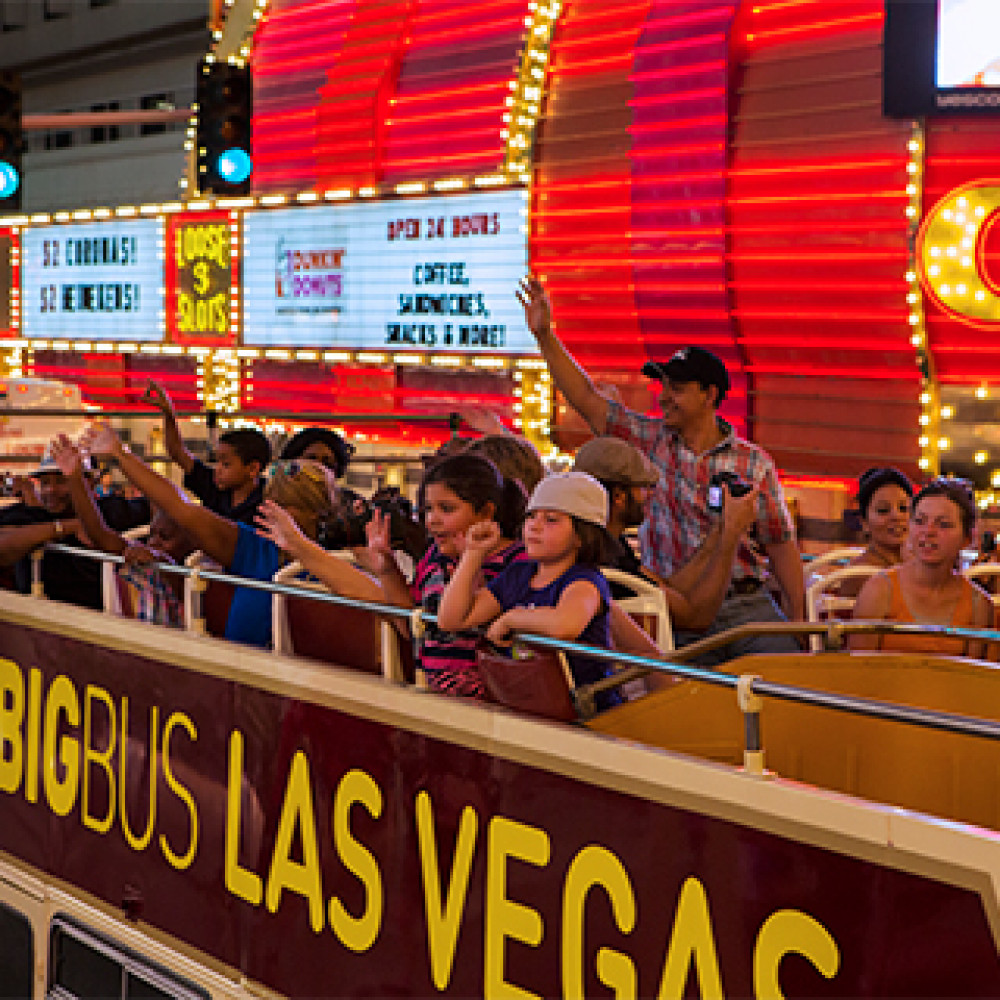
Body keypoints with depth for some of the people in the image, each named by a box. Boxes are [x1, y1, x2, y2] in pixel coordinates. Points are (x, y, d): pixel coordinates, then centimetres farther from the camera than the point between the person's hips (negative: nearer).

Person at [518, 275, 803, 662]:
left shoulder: (754, 462, 2)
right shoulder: (650, 440, 6)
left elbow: (780, 543, 5)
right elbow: (587, 400, 1)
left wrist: (798, 620, 1)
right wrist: (545, 335, -7)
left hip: (748, 607, 0)